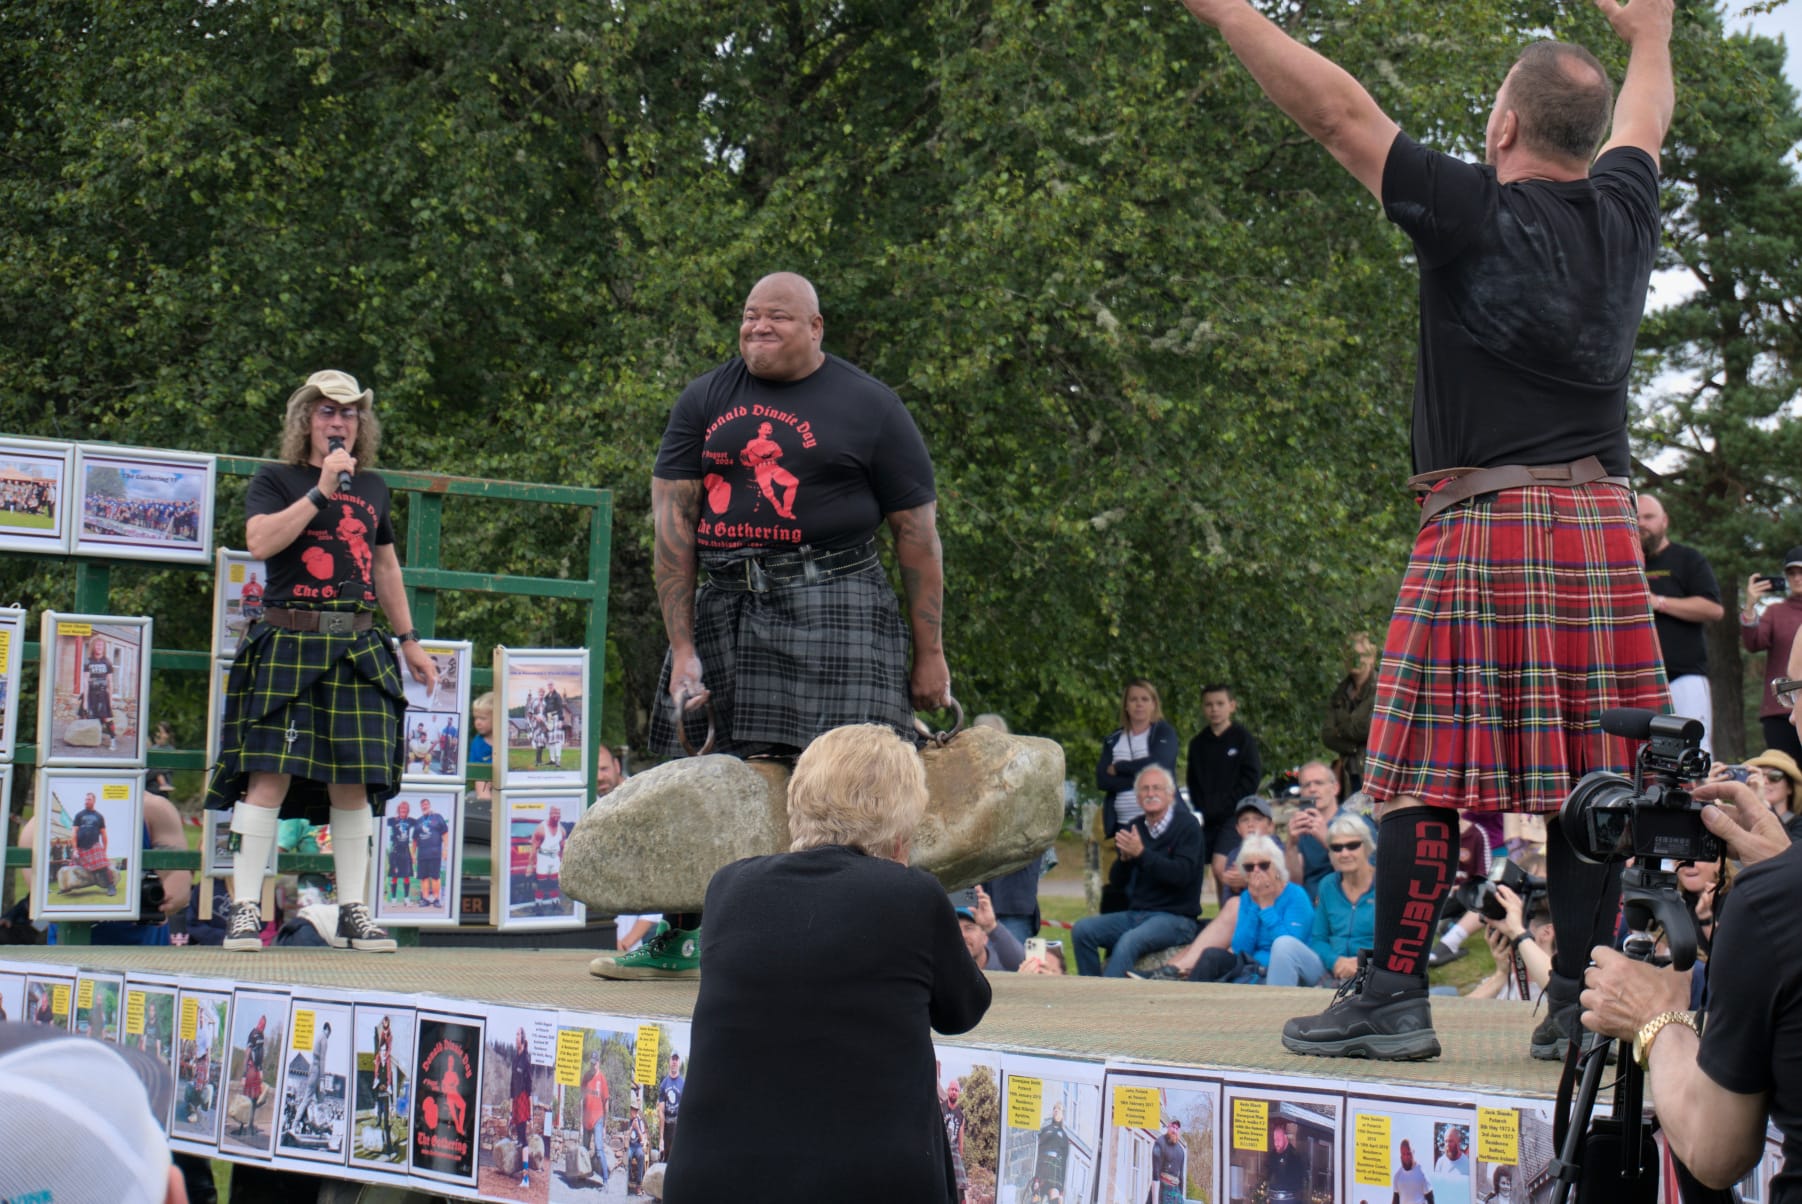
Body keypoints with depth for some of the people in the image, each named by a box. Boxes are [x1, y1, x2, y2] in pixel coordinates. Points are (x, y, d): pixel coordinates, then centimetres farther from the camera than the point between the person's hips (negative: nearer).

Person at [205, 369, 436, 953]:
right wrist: (321, 490, -14)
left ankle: (353, 913, 9)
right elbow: (259, 541, -14)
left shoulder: (372, 487, 19)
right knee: (270, 773, -11)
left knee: (354, 782, 3)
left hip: (357, 648, 4)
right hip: (287, 644, -4)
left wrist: (410, 642, 26)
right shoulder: (275, 480, 5)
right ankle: (245, 909, -7)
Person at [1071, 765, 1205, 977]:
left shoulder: (1186, 825, -4)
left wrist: (1141, 853, -23)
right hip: (1135, 914, 6)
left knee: (1130, 940, -34)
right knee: (1082, 929, -14)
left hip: (1175, 918, -6)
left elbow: (1182, 875, -18)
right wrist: (1124, 858, -7)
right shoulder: (1135, 828, 12)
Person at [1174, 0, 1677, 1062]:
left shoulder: (1475, 213, -7)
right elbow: (1647, 116, 32)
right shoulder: (1624, 214, 9)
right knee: (1584, 783, 6)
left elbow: (1338, 113, -6)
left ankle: (1394, 997, -3)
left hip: (1484, 523, -6)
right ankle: (1584, 1002, 8)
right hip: (1603, 526, 6)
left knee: (1429, 775, -3)